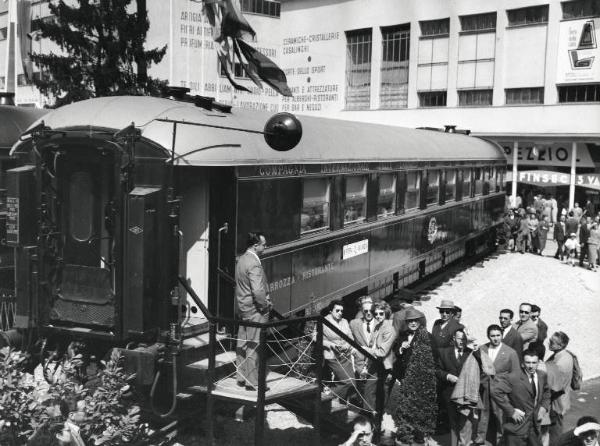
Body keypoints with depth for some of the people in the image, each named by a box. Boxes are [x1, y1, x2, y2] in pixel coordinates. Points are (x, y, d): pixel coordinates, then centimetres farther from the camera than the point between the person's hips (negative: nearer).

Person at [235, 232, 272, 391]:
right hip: (255, 311, -9)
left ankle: (242, 378, 28)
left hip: (243, 308, 9)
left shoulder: (242, 259, 7)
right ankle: (252, 383, 8)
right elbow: (258, 292, -30)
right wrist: (266, 305, -13)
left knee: (242, 344, 16)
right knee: (253, 347, -1)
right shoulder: (254, 264, -22)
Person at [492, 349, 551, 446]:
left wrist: (544, 407, 3)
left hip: (535, 427, 6)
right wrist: (511, 411, -21)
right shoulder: (512, 378, -19)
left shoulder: (542, 376, 1)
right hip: (516, 428, -6)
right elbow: (495, 391, -24)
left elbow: (546, 392, 20)